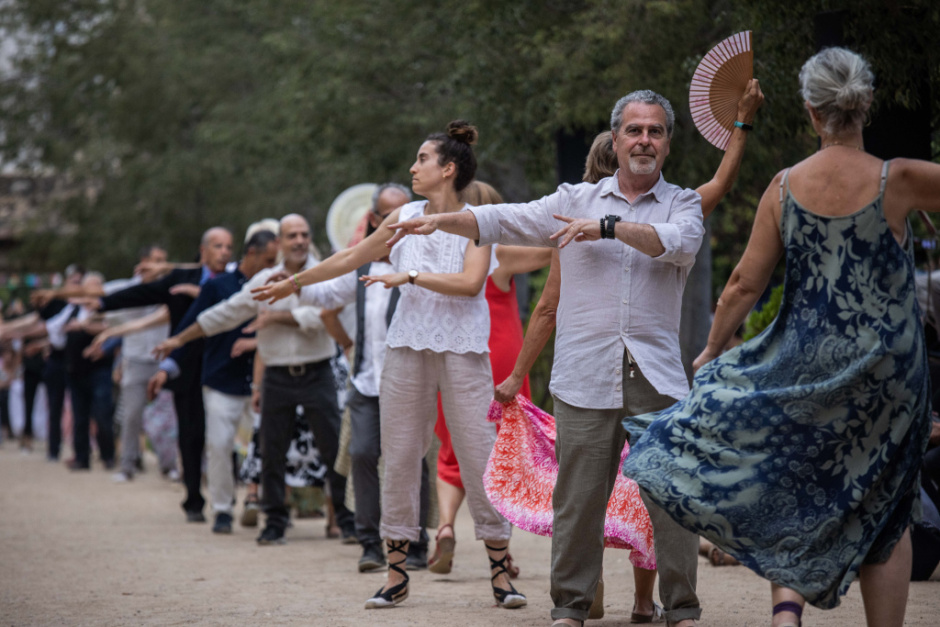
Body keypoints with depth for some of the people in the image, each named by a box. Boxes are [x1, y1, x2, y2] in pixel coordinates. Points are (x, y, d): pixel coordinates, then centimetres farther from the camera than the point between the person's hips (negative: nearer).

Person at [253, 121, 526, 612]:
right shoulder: (404, 217, 12)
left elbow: (470, 281, -16)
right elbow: (351, 258, 22)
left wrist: (410, 276, -15)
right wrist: (294, 282, 27)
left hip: (462, 350, -4)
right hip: (408, 347, 4)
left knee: (479, 455, -7)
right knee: (399, 456, 3)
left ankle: (499, 572, 0)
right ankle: (396, 574, 10)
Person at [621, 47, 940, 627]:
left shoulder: (785, 186, -5)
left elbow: (745, 284, -1)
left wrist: (712, 351, 11)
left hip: (804, 363, 2)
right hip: (886, 376, -2)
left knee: (795, 499, 17)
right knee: (886, 515, 12)